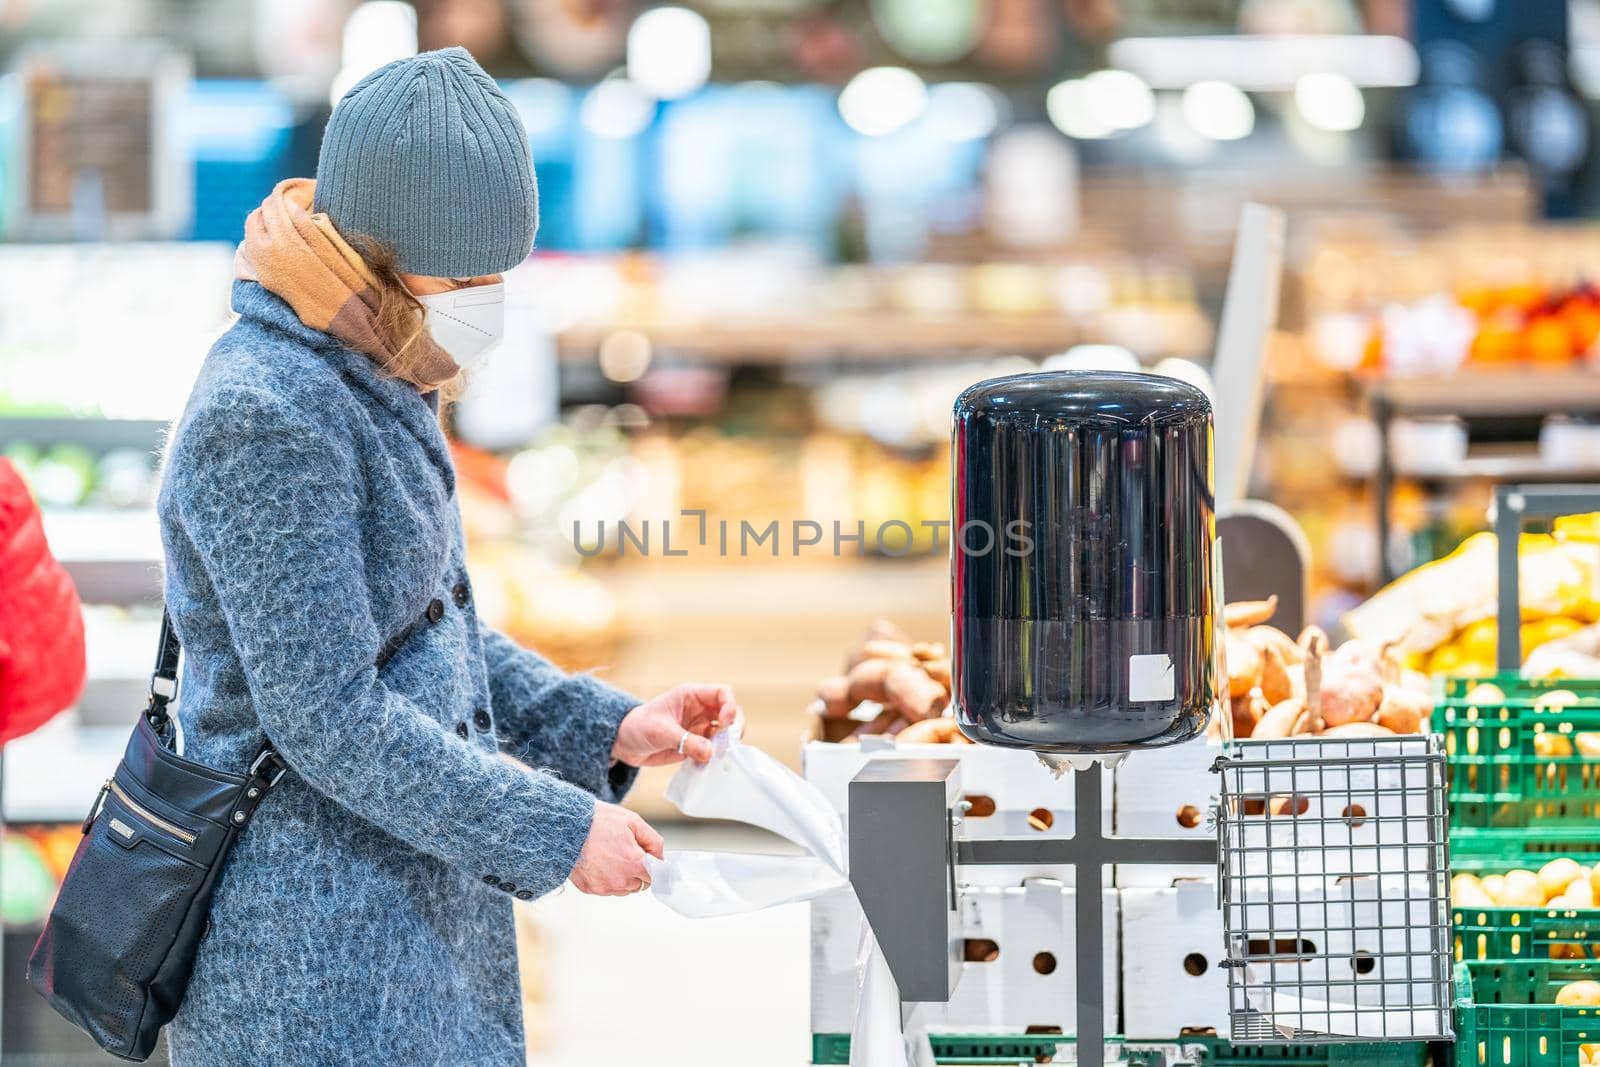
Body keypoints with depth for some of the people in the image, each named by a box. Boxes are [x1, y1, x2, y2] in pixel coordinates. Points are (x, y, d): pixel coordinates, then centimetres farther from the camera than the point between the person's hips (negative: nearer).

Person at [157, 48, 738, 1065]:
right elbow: (329, 716, -23)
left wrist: (607, 731, 7)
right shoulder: (268, 417, -21)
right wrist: (556, 833, -18)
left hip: (411, 904, 10)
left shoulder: (375, 380, 10)